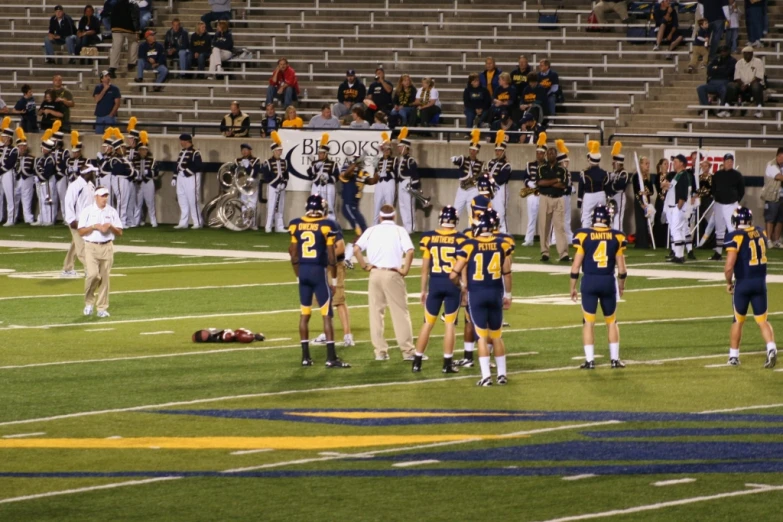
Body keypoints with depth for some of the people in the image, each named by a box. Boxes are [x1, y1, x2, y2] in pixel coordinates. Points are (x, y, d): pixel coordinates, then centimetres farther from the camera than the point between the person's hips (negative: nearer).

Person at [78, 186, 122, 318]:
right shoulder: (87, 211, 2)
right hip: (91, 247, -3)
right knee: (92, 274, -17)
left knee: (105, 278, 0)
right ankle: (89, 302, 4)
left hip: (107, 247, 3)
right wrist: (94, 227, -15)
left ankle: (102, 308, 6)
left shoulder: (112, 212, 9)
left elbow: (120, 232, 10)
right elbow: (81, 231, -3)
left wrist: (110, 226, -9)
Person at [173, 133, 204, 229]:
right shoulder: (181, 152, 17)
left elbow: (198, 165, -20)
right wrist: (174, 178, 15)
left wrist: (187, 171, -20)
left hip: (191, 178, -9)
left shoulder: (195, 152, -10)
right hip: (181, 178, 9)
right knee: (182, 201, 9)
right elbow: (177, 165, 21)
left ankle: (197, 223, -2)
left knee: (192, 201, -8)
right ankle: (183, 223, 14)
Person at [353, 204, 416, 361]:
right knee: (400, 313, 2)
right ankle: (408, 351, 1)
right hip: (393, 274, -2)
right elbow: (410, 251, -15)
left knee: (376, 312, 8)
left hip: (375, 273, 2)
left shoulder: (372, 230, 8)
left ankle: (380, 351, 7)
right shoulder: (399, 231, 0)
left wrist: (365, 266, 5)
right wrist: (405, 270, -6)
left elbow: (356, 249, -4)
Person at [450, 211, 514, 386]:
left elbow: (454, 275, -6)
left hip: (476, 294, -2)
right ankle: (502, 374, 18)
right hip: (495, 293, 2)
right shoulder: (502, 245, -2)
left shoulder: (469, 246, -9)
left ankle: (486, 376, -2)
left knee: (482, 336, 2)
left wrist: (462, 282, 16)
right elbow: (507, 273, 6)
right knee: (497, 336, 15)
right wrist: (507, 294, 19)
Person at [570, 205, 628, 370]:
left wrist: (573, 287, 6)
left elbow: (576, 266, -4)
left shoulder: (584, 235, -5)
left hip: (589, 281, -2)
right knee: (611, 321, 15)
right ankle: (615, 359, 15)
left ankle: (590, 360, 3)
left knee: (589, 321, 6)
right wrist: (621, 285, 20)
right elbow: (621, 268, 4)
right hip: (609, 281, 2)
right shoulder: (616, 237, 0)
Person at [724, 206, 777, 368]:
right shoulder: (761, 233, 4)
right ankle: (771, 348, -15)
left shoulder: (735, 237, -14)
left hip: (743, 282, -3)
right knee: (762, 320, 8)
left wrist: (729, 282, -1)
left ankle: (733, 356, 19)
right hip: (760, 281, 3)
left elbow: (729, 266, -17)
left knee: (738, 320, 13)